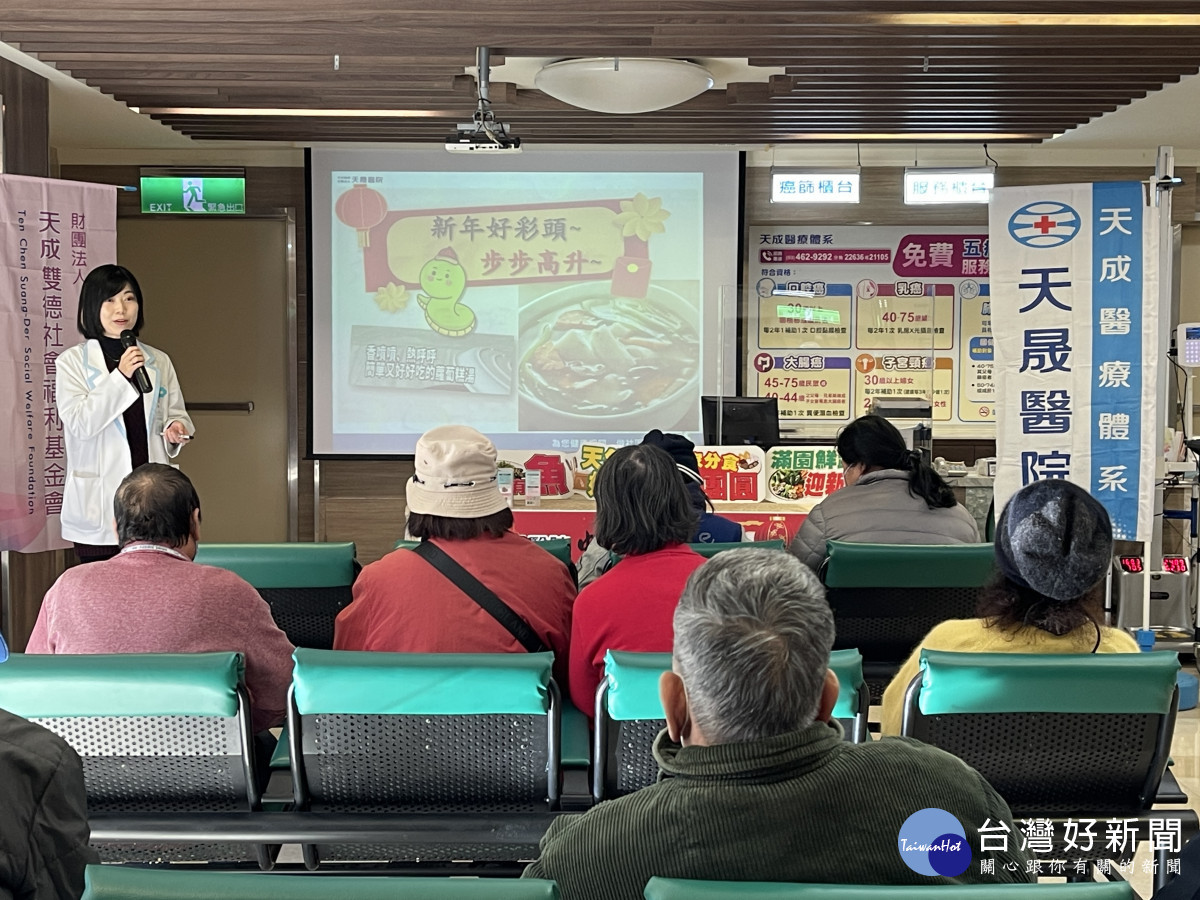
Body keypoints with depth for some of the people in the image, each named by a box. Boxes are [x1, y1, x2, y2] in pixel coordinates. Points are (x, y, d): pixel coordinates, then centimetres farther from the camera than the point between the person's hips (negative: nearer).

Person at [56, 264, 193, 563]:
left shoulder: (158, 361, 12)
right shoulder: (71, 362, 2)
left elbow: (176, 413, 20)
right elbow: (79, 423, -10)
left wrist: (175, 429, -4)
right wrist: (120, 376, -16)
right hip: (99, 501, -3)